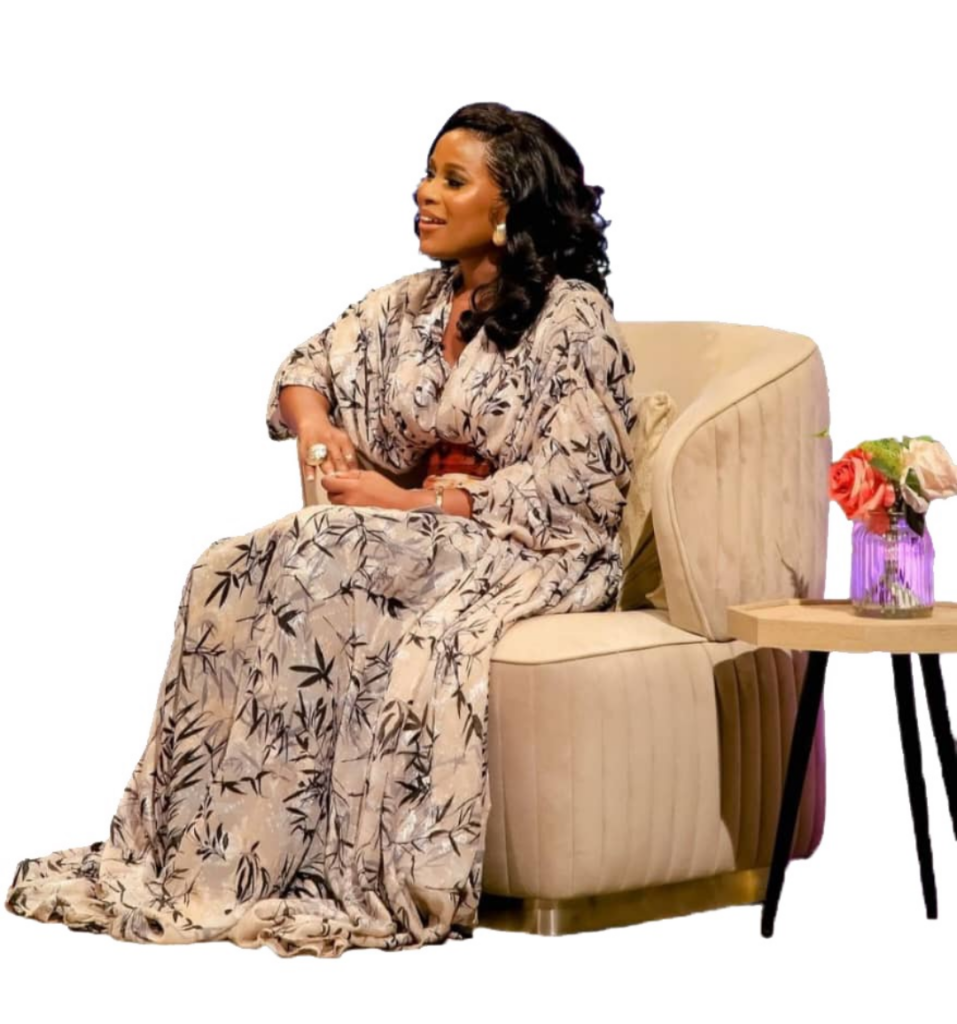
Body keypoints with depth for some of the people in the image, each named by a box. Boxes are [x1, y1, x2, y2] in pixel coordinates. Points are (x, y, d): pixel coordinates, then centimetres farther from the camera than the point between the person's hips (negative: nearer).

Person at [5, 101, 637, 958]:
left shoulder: (572, 317, -10)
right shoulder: (414, 302, 13)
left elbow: (579, 487, -16)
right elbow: (310, 364, 25)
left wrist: (412, 503, -17)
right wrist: (312, 418, -1)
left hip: (533, 549, -7)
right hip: (421, 538, 7)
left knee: (320, 565, -32)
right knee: (241, 574, -19)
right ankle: (210, 851, -23)